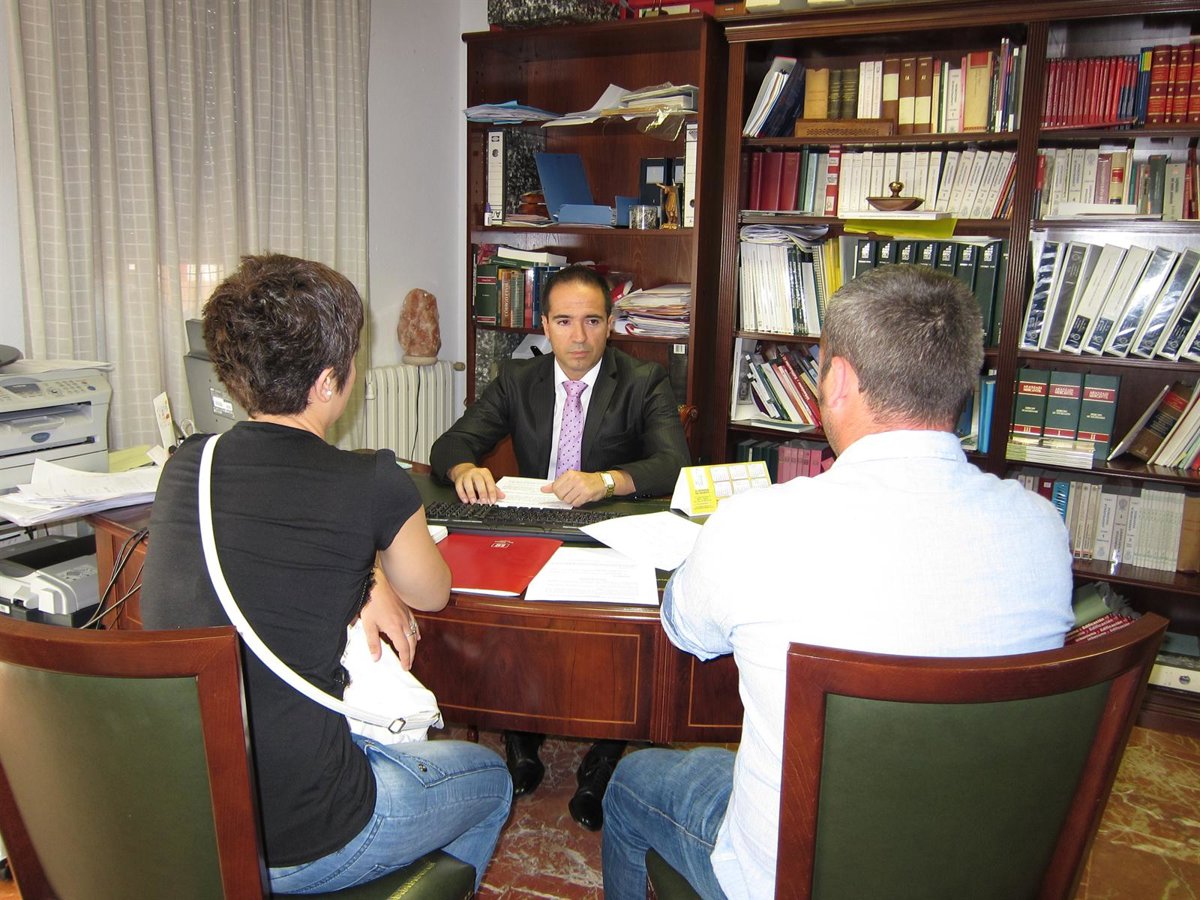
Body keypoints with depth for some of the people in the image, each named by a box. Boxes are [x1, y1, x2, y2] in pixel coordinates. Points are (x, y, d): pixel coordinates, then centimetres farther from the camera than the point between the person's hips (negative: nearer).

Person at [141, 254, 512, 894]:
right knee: (489, 776, 22)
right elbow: (431, 593, 2)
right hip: (295, 846, -6)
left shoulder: (183, 467, -4)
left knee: (386, 736, 33)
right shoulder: (372, 486, -20)